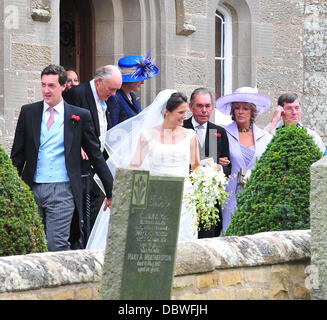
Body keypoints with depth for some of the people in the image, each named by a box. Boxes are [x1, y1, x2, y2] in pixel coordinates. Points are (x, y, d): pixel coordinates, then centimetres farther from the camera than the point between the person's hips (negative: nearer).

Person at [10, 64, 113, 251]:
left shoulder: (80, 116, 3)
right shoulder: (28, 112, 9)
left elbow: (96, 155, 9)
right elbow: (18, 154, 12)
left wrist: (111, 191, 10)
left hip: (62, 192, -3)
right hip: (32, 190, 3)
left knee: (57, 245, -12)